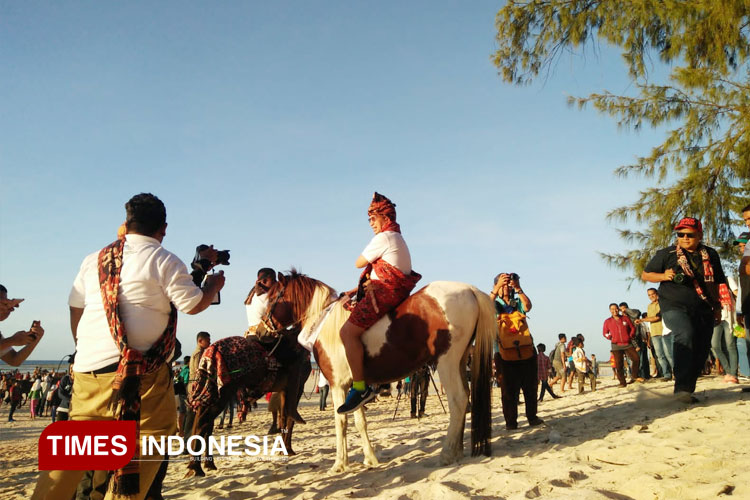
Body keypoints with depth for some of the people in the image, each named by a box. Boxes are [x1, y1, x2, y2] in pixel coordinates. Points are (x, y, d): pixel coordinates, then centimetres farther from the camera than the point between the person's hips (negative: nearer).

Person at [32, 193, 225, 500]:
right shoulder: (165, 261, -4)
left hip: (88, 367, 6)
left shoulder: (93, 261, 14)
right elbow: (193, 305, -4)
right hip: (140, 372, -6)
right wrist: (213, 284, 15)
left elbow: (75, 308, 20)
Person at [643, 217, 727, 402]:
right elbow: (645, 275, 6)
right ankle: (682, 387, -33)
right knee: (686, 334, -31)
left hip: (703, 310, 5)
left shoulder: (711, 255, 13)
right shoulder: (666, 254, 1)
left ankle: (687, 390, 18)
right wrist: (664, 276, -12)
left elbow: (715, 283, 23)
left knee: (701, 352, 3)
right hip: (674, 307, -5)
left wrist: (717, 307, 22)